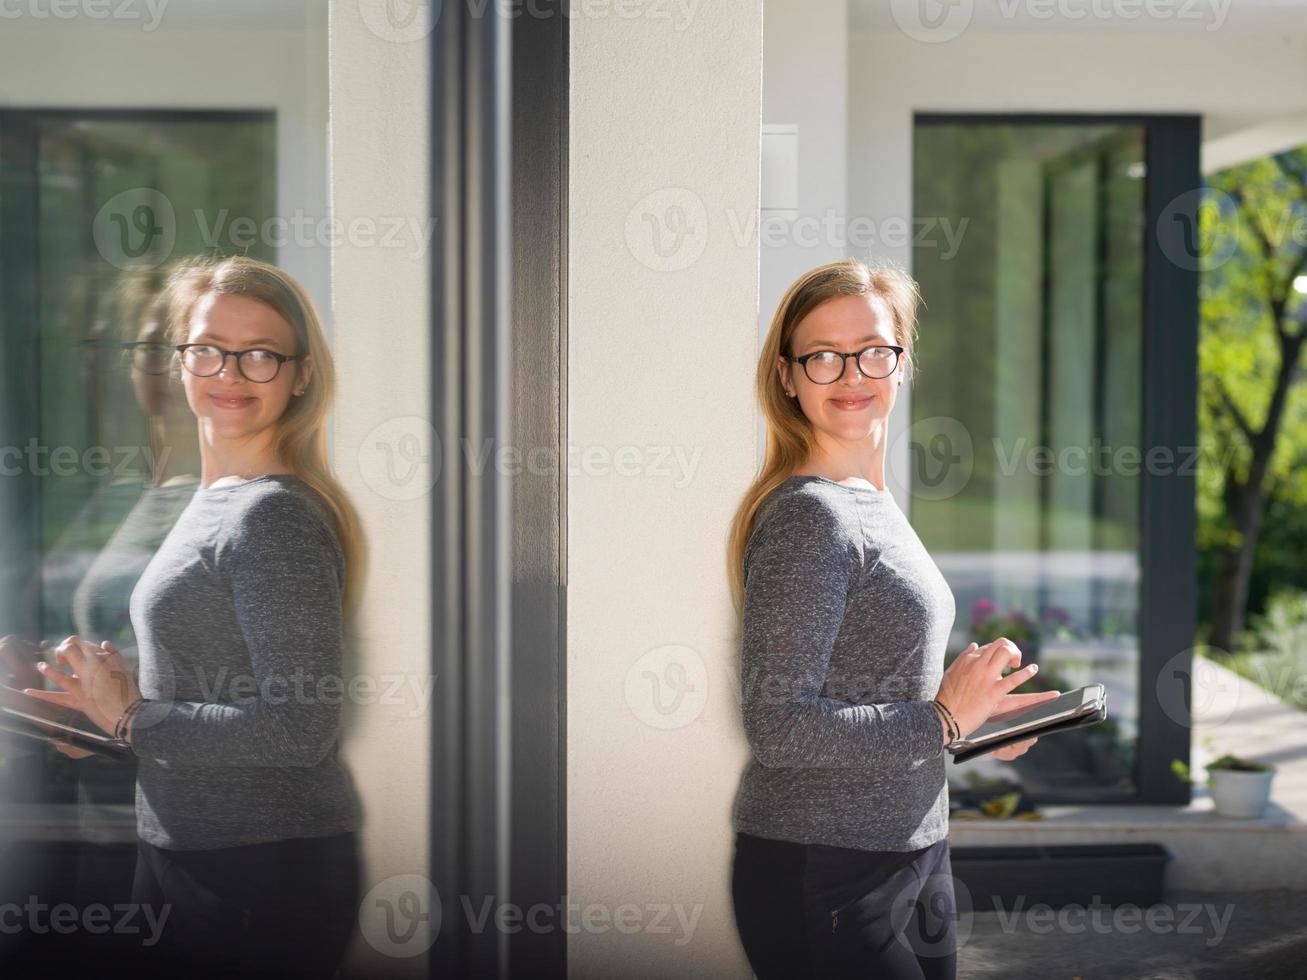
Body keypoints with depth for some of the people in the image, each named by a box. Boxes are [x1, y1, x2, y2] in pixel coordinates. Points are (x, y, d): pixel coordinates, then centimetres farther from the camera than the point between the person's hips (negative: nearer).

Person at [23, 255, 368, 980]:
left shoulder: (277, 517, -18)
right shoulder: (212, 502, 12)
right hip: (184, 854, 9)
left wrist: (133, 719, -14)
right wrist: (103, 702, 6)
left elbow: (301, 729, -24)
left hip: (267, 870, -9)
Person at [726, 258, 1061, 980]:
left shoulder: (875, 507, 11)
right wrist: (941, 718, -17)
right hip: (821, 881, -9)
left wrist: (973, 707, 6)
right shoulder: (806, 517, -17)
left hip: (911, 860, 9)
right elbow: (779, 728, -24)